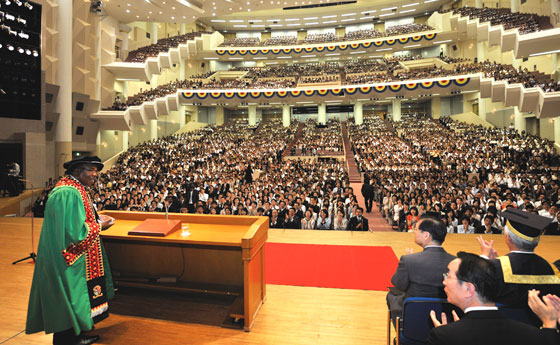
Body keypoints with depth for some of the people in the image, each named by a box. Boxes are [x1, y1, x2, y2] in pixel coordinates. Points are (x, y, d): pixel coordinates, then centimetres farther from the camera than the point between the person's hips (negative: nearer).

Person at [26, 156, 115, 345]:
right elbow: (76, 233, -27)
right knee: (69, 301, 5)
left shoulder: (74, 190, 10)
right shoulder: (69, 193, -24)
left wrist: (96, 220, 6)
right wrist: (99, 225, -13)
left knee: (73, 301, 21)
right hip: (69, 265, -11)